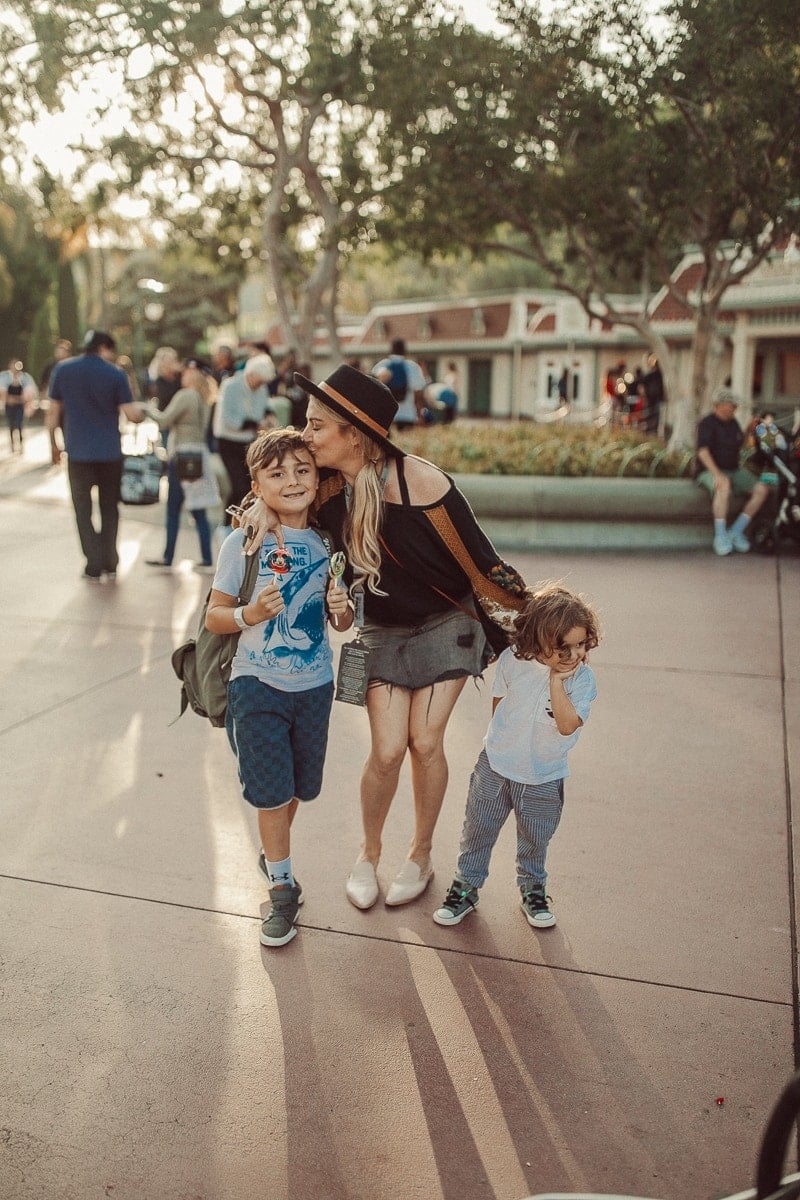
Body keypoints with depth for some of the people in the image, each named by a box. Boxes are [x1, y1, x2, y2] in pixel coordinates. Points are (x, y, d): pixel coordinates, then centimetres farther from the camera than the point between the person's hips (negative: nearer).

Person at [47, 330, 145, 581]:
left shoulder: (62, 370, 1)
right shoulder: (116, 374, -6)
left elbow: (54, 410, 5)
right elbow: (132, 414, -8)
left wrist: (51, 435, 17)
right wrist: (143, 411, 12)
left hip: (78, 452, 0)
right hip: (110, 452, 0)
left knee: (83, 509, 9)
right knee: (109, 508, 14)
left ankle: (94, 564, 1)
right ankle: (109, 563, 15)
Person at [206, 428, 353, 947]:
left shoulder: (326, 544, -1)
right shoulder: (243, 544, -11)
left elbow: (342, 622, 8)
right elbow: (214, 616, -6)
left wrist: (342, 607, -14)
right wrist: (249, 615, -26)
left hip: (315, 685, 4)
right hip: (258, 685, -3)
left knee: (300, 787, 16)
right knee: (271, 790, 1)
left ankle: (273, 855, 44)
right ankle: (283, 887, 22)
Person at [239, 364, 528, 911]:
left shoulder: (421, 482, -27)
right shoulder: (329, 485, -14)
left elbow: (478, 558, -20)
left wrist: (525, 615, -11)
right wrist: (265, 504, -18)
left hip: (445, 626, -3)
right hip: (383, 633, 3)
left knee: (425, 743, 1)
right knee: (387, 751, -2)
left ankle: (422, 855, 27)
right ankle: (369, 855, 25)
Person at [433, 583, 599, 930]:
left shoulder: (582, 678, -18)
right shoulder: (513, 659, -15)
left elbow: (568, 725, -29)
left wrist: (557, 681, -32)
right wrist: (502, 738, 8)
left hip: (543, 777, 0)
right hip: (496, 766, 1)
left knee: (534, 840, 18)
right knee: (478, 830, 13)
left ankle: (532, 889, 42)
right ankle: (466, 887, 32)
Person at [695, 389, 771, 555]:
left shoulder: (733, 424, 16)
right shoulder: (707, 423, -7)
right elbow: (703, 451, -21)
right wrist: (717, 474, -32)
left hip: (733, 470, 7)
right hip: (709, 471, -7)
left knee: (762, 489, -15)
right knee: (724, 486, -41)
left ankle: (736, 532, -11)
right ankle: (720, 536, -33)